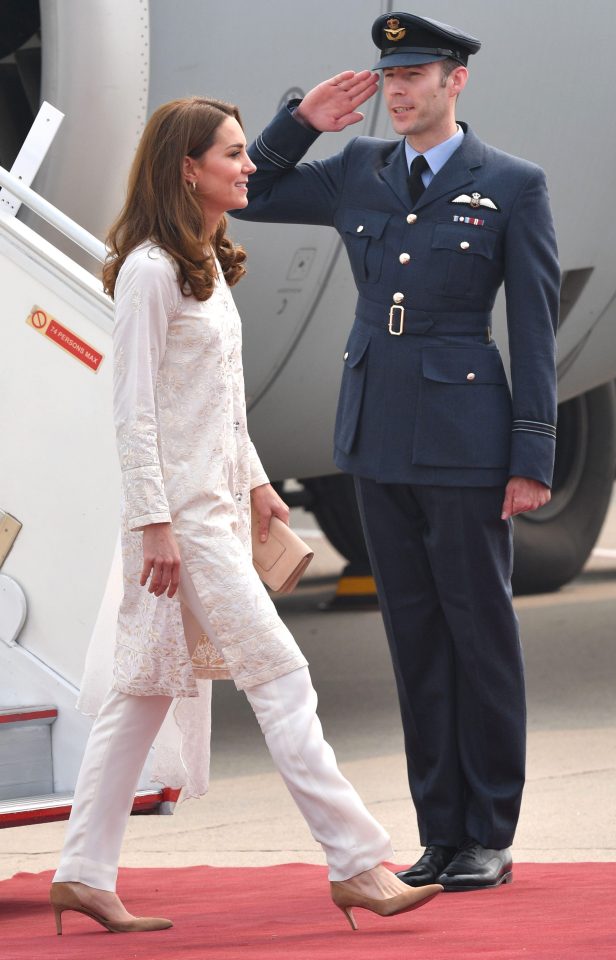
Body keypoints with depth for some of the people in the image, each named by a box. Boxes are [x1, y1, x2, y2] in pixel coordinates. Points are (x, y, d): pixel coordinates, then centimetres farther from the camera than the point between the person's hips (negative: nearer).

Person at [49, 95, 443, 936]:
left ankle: (85, 874, 12)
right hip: (180, 511, -10)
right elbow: (134, 408, -16)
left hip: (216, 504, 10)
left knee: (146, 692, 9)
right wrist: (155, 521, -19)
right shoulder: (151, 270, -14)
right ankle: (356, 863, -8)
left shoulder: (209, 264, 14)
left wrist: (253, 480, 20)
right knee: (280, 675, -9)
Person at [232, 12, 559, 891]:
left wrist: (532, 457, -9)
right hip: (378, 438, 5)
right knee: (414, 635, 8)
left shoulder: (514, 186, -3)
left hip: (464, 441, -5)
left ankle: (490, 840, 8)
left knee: (480, 632, 1)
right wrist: (302, 121, 5)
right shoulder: (359, 174, 10)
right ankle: (440, 835, 14)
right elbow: (249, 196, 19)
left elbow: (535, 328, -4)